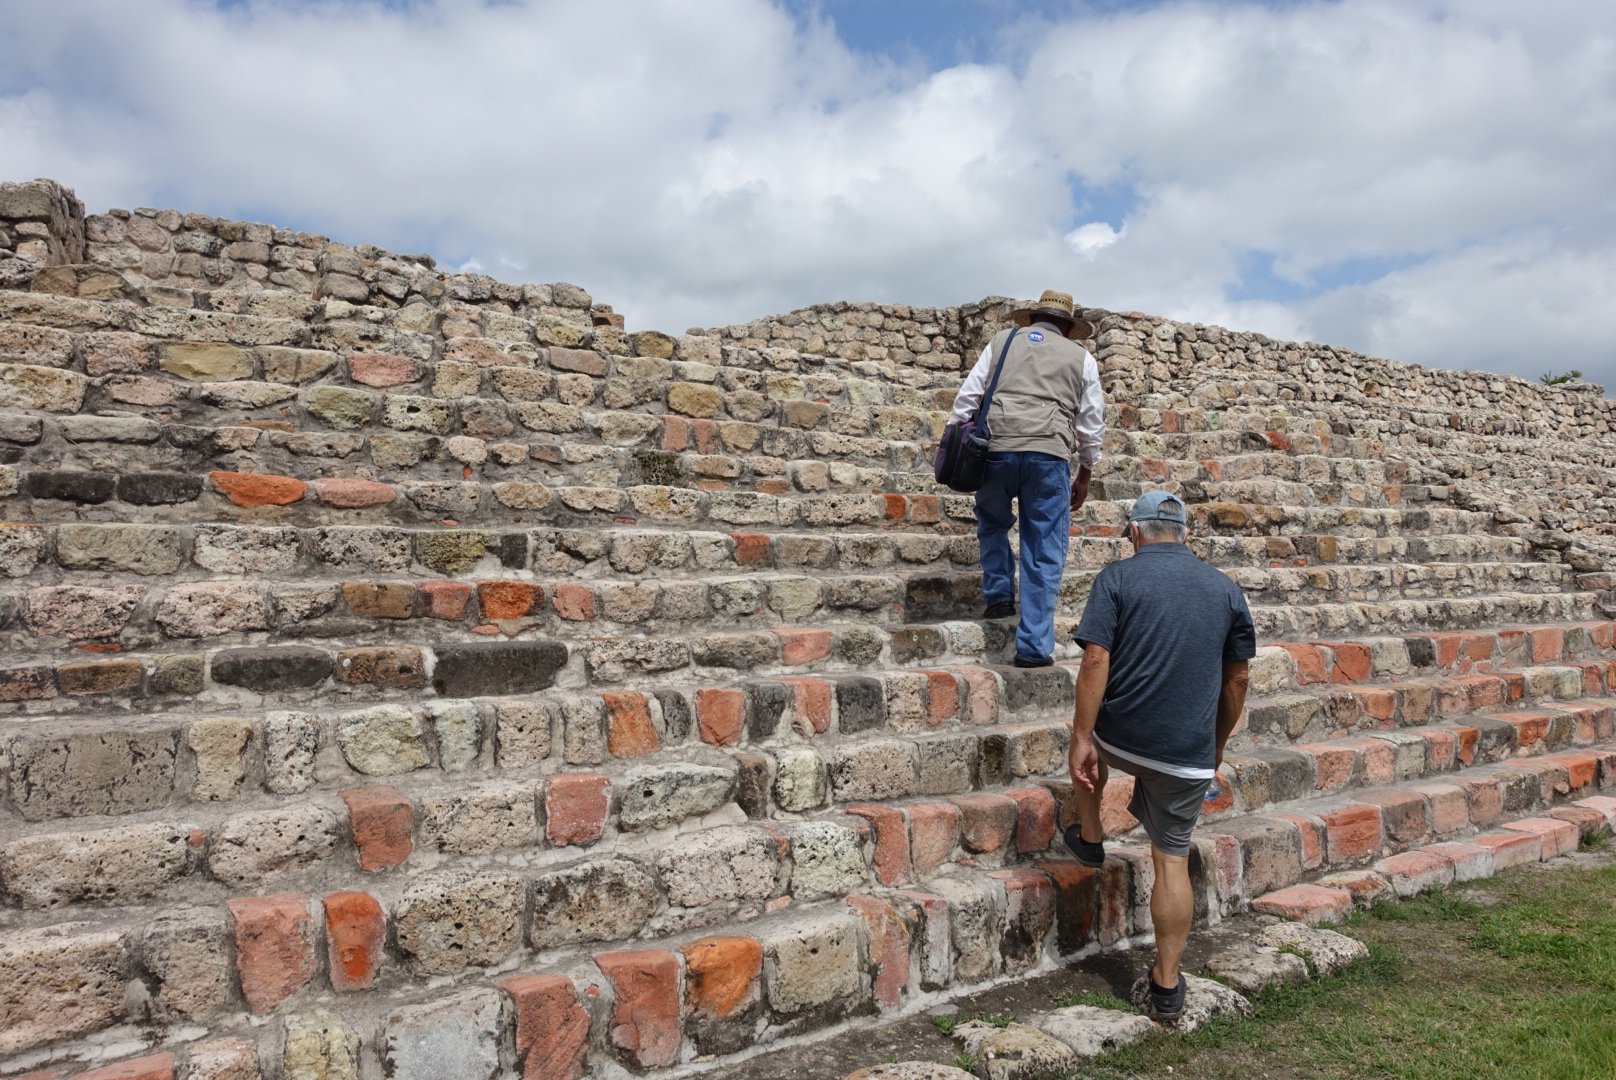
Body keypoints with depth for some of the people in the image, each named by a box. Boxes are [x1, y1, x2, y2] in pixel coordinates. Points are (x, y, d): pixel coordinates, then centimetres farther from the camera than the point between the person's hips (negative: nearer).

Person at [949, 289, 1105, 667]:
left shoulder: (1002, 341, 20)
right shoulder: (1081, 358, 19)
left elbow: (967, 397, 12)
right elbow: (1092, 423, 19)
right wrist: (1085, 475, 28)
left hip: (996, 448, 1)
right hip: (1050, 454, -1)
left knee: (992, 522, 29)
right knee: (1044, 555, 3)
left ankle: (998, 594, 20)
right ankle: (1034, 646, 2)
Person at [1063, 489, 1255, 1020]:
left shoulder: (1117, 577, -4)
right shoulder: (1227, 590, 7)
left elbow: (1096, 662, -14)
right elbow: (1236, 681, 11)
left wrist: (1081, 739, -11)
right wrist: (1217, 746, 22)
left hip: (1122, 736, -2)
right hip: (1189, 752, 2)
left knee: (1091, 746, 34)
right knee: (1172, 860, 12)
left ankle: (1089, 838, 44)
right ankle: (1167, 984, 17)